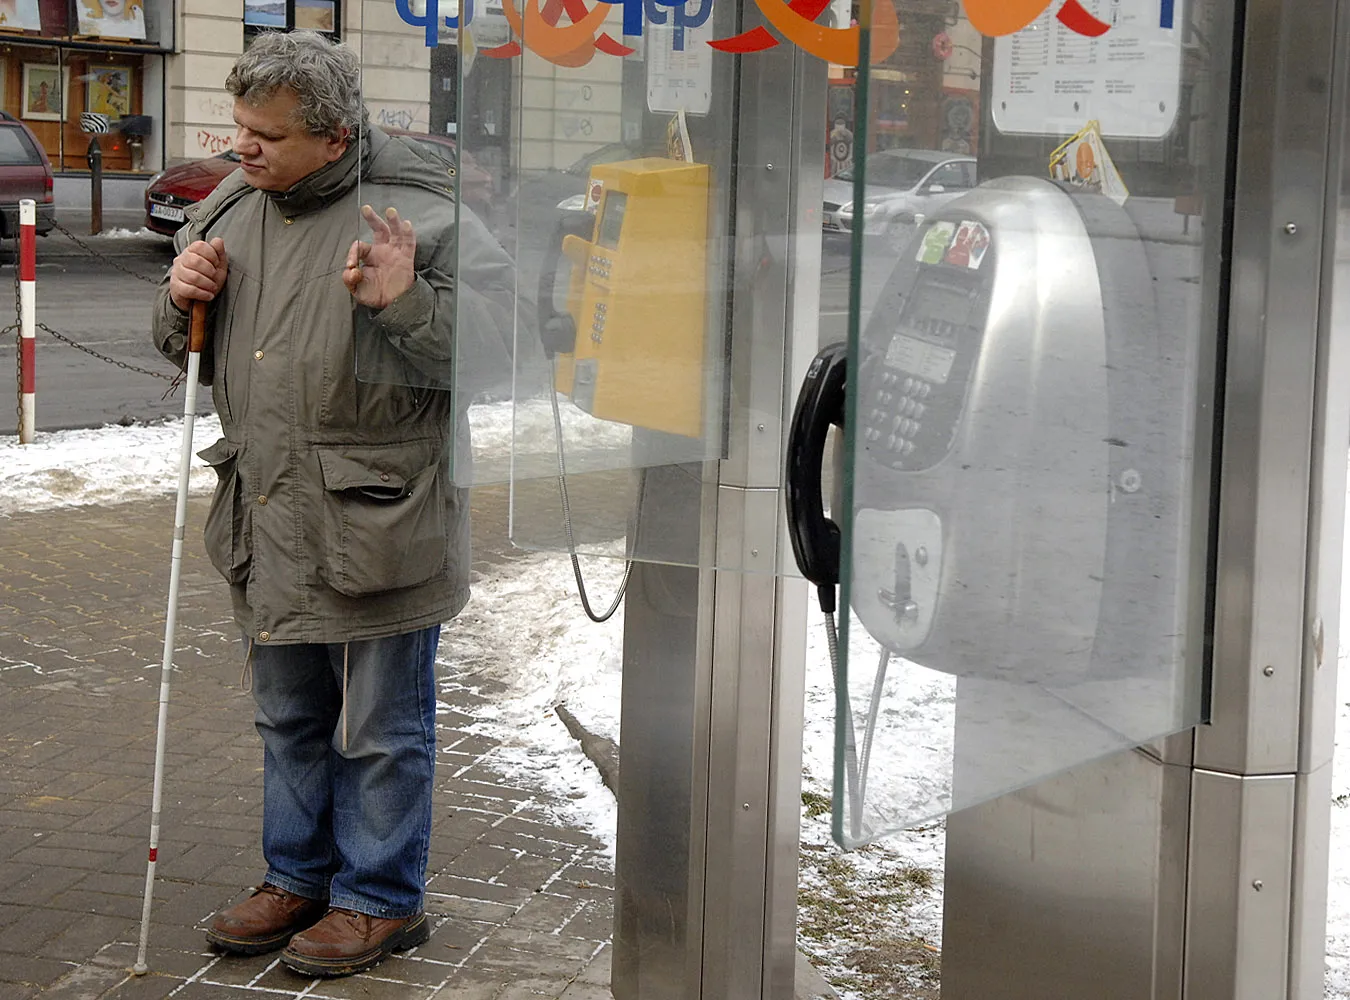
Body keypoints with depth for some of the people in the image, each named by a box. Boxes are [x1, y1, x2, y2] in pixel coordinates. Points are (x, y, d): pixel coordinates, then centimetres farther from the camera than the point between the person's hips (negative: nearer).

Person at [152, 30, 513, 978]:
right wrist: (183, 302, -3)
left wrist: (406, 304, -32)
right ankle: (300, 877, 38)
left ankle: (381, 898, 23)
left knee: (382, 731, 7)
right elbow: (192, 354, 19)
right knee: (291, 720, 21)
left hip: (377, 526, -7)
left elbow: (498, 345, -19)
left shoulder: (419, 217, -16)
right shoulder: (230, 210, 7)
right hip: (271, 525, 7)